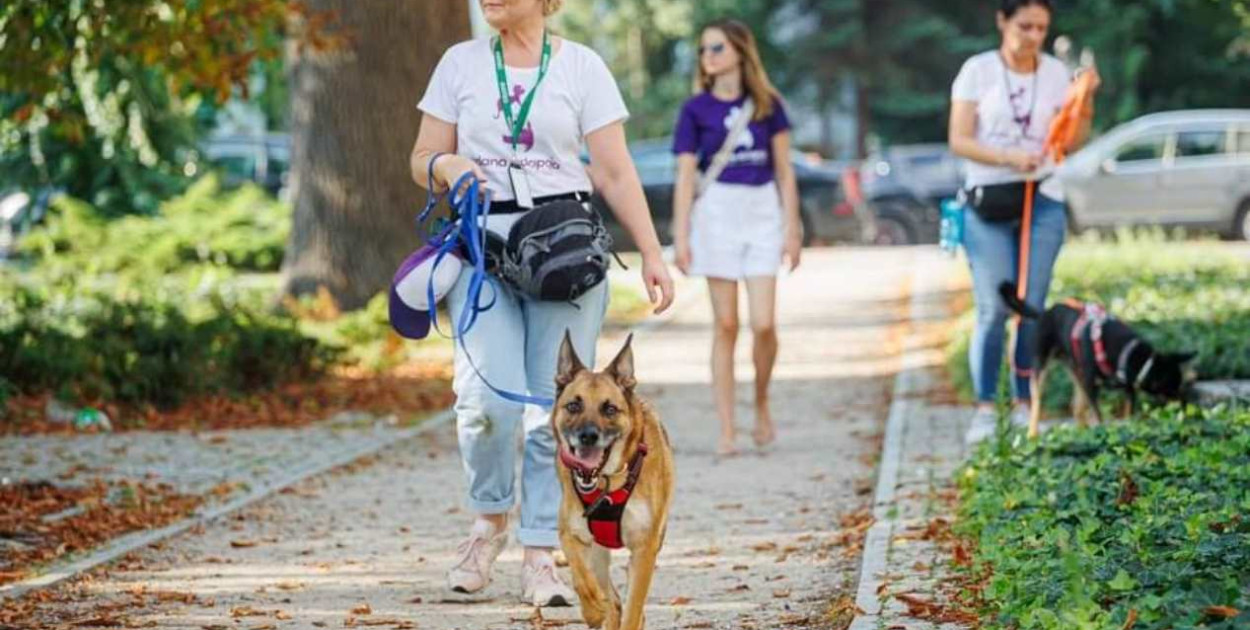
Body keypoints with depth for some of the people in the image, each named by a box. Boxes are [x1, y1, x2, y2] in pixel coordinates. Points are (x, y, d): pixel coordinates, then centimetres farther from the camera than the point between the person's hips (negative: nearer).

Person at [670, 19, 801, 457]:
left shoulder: (767, 104, 4)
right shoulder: (696, 109, 1)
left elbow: (784, 169, 8)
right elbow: (685, 175, 1)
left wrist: (792, 227, 4)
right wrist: (680, 236, -4)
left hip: (762, 212, 1)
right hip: (717, 212, -1)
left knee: (764, 323, -8)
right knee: (726, 325, -1)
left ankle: (761, 405, 18)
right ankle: (726, 431, 4)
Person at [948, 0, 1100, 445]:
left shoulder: (1056, 73, 7)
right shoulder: (978, 70, -1)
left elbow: (1072, 142, 7)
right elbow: (958, 140, -5)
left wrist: (1086, 99, -8)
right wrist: (1009, 158, -18)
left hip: (1043, 203, 3)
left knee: (1033, 307, 0)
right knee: (993, 308, -9)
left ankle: (1024, 405, 8)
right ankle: (984, 409, -2)